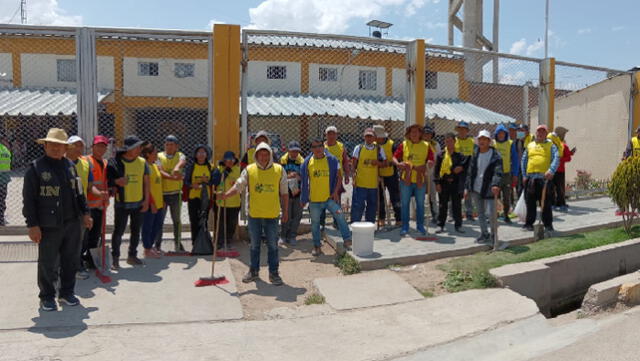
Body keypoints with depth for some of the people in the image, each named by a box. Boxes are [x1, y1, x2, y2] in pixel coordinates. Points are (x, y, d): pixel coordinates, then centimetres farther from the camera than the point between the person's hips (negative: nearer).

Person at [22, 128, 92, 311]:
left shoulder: (70, 165, 9)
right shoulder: (36, 168, -8)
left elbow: (78, 192, 18)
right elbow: (29, 199, -9)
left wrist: (85, 212, 13)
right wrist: (32, 225, -13)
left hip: (72, 223, 5)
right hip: (49, 226, -5)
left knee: (71, 260, 14)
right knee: (48, 264, 5)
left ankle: (67, 292, 29)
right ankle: (47, 297, 21)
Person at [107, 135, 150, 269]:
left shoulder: (142, 162, 4)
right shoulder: (115, 162, -8)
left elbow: (146, 182, 9)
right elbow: (107, 180, -1)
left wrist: (146, 200, 4)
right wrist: (116, 182, -21)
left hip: (138, 203, 4)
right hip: (122, 203, -4)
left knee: (136, 231, 13)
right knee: (118, 231, 0)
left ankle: (132, 255, 26)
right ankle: (115, 258, 10)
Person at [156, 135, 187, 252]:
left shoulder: (180, 155, 5)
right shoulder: (159, 156, 2)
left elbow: (182, 162, -20)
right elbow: (160, 171, -13)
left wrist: (177, 168, -43)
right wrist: (173, 177, -27)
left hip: (176, 193, 1)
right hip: (162, 193, -1)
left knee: (177, 220, 10)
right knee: (159, 220, 4)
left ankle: (178, 244, 22)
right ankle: (157, 245, 12)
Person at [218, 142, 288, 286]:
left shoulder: (279, 170, -1)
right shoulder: (249, 170, -1)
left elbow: (284, 193, 5)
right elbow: (238, 186, -6)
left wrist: (285, 211, 6)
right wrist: (225, 195, -22)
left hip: (272, 215, -1)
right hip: (254, 214, 1)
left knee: (272, 245, 5)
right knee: (254, 245, 13)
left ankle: (274, 273, 16)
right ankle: (254, 271, 26)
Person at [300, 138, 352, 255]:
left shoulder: (331, 159, -2)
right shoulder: (308, 162, 1)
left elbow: (339, 176, 2)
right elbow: (304, 180, 8)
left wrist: (336, 191, -8)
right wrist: (303, 198, 9)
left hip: (329, 197, -2)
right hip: (314, 199, 2)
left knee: (340, 215, -15)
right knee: (315, 223, 11)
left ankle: (347, 240, -5)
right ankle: (317, 246, 24)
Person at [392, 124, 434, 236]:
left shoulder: (426, 146, 4)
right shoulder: (404, 145, 3)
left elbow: (431, 160, 0)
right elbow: (394, 157, -2)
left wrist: (425, 165, -20)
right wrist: (398, 164, -23)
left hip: (420, 179, 1)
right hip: (406, 179, 0)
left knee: (420, 204, 10)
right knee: (405, 204, 5)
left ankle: (420, 226, 24)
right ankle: (405, 227, 14)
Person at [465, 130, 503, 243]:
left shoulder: (495, 155, -9)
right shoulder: (475, 154, 6)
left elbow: (498, 172, -19)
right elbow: (470, 171, 10)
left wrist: (496, 185, -36)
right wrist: (467, 187, 7)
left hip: (488, 189, -5)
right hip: (475, 189, 5)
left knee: (490, 213, -7)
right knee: (480, 213, 12)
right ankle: (484, 234, 25)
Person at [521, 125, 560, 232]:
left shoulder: (550, 145, 8)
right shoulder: (530, 145, 17)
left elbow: (556, 158, -6)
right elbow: (524, 160, 18)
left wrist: (551, 171, -23)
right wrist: (524, 175, 8)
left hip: (545, 178, -3)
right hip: (530, 178, 3)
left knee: (546, 203, 0)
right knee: (530, 202, 7)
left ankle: (548, 224, 10)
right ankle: (529, 223, 16)